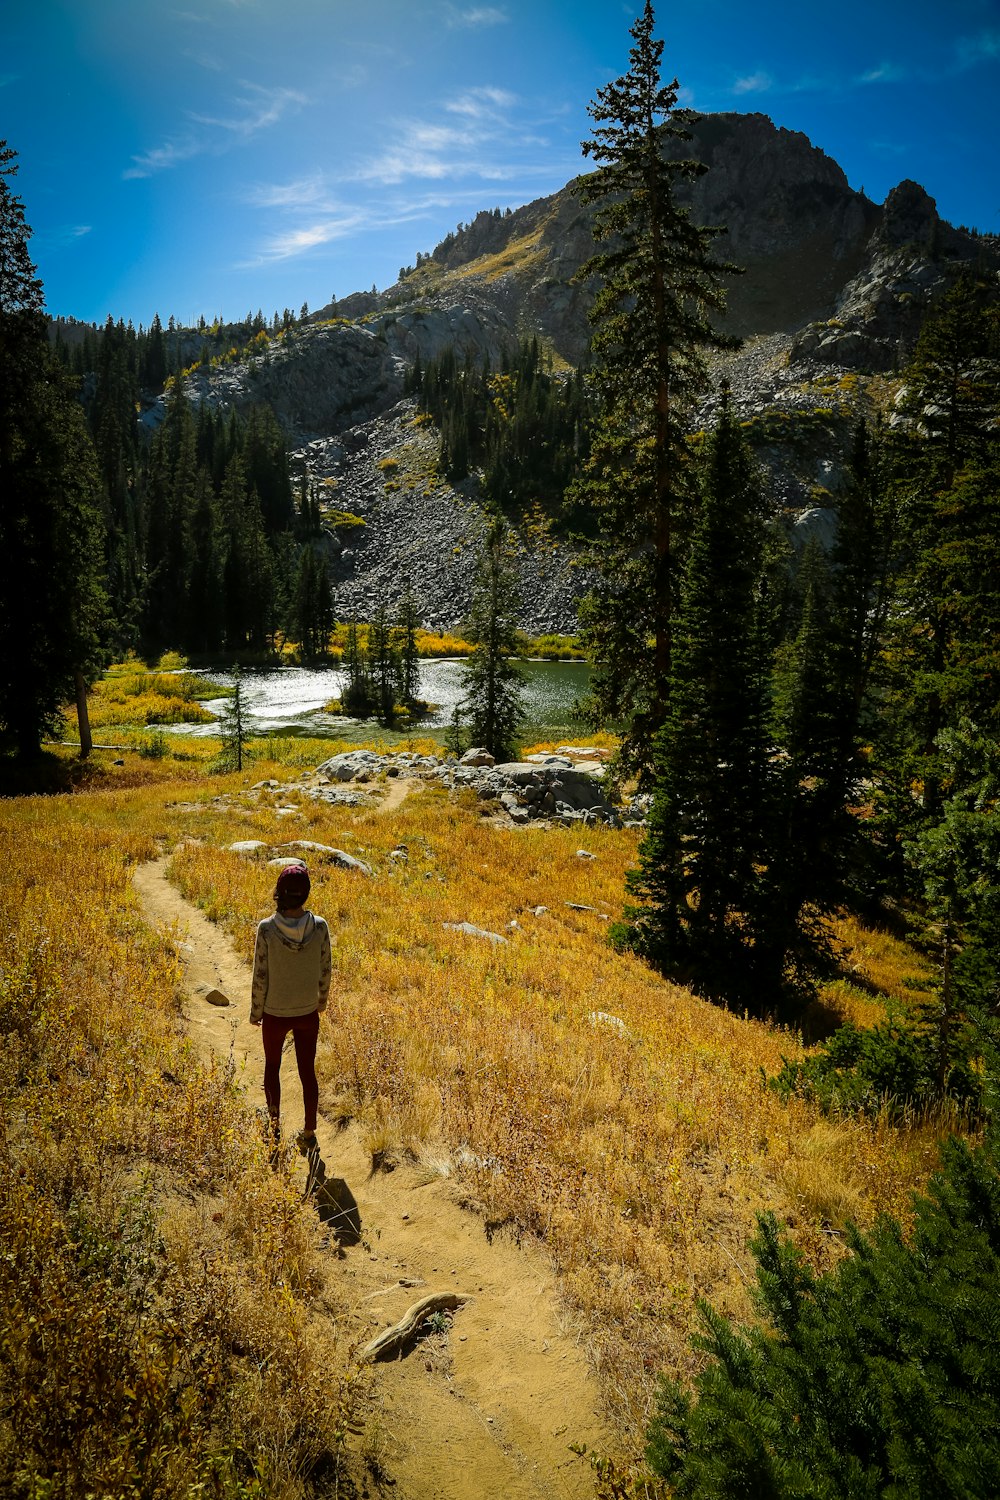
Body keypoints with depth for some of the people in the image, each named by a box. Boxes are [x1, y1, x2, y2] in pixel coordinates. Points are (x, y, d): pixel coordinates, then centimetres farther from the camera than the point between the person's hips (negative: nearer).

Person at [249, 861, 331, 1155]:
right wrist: (322, 999, 15)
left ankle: (274, 1124, 35)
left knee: (272, 1066, 24)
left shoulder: (267, 928, -21)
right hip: (308, 1013, 1)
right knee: (307, 1071, 16)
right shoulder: (319, 927, -16)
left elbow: (260, 976, -13)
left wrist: (256, 1012, 2)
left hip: (275, 1014, -1)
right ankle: (309, 1134, 25)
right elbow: (324, 971, -4)